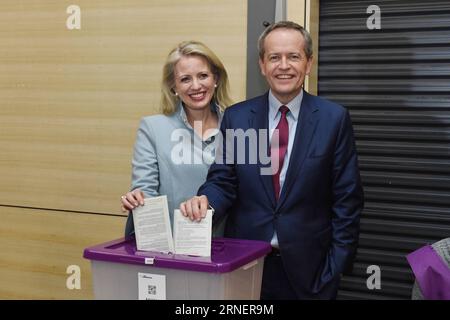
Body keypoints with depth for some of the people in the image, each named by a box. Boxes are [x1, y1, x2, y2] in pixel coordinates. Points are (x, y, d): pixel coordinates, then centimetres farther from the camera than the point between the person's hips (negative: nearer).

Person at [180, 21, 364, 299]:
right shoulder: (236, 117, 1)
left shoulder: (334, 118, -4)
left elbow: (347, 199, -3)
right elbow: (223, 182, 1)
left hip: (308, 267, -1)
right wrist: (205, 200, -21)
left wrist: (337, 265, -6)